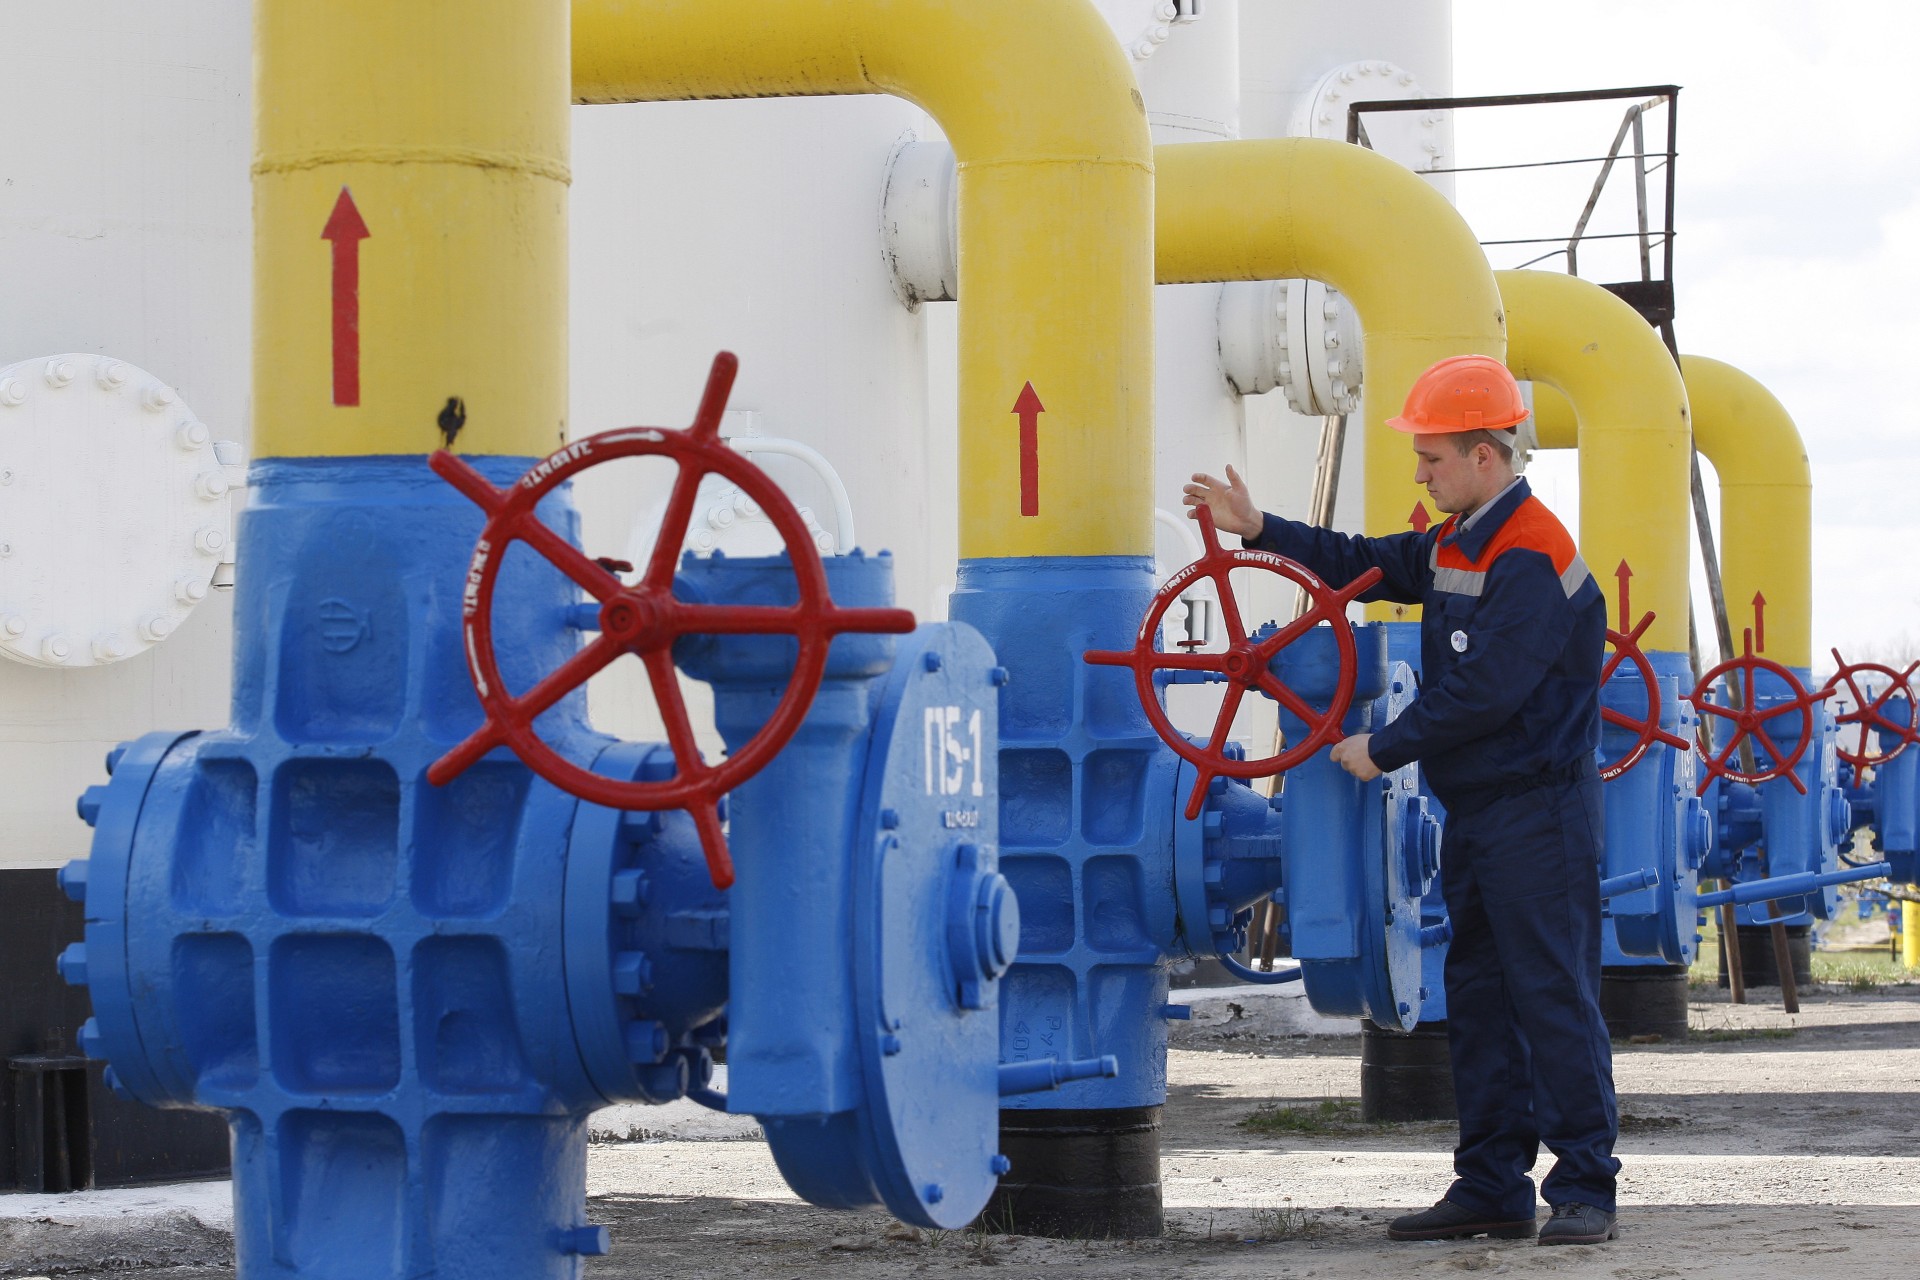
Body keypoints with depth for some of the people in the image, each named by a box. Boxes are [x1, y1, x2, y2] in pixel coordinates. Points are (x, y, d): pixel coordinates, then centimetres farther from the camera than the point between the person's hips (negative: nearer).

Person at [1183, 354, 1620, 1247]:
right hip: (1474, 810, 10)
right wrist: (1258, 529, 16)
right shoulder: (1452, 544, 13)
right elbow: (1369, 565, 24)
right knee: (1479, 997, 11)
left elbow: (1479, 694, -22)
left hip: (1540, 812, -10)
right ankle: (1492, 1187, 17)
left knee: (1554, 997, -7)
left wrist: (1381, 751, -13)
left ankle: (1584, 1189, -2)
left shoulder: (1531, 556, -18)